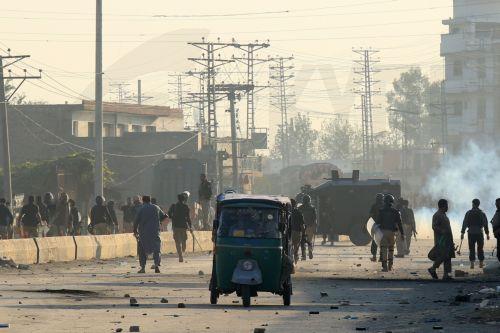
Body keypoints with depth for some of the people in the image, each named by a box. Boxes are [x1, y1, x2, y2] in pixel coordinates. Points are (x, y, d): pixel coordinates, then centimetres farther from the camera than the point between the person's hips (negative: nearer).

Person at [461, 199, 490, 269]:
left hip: (471, 233, -1)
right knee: (480, 249, 9)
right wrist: (487, 233, 12)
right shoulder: (482, 213, 5)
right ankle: (481, 263, 8)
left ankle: (472, 264, -4)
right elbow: (485, 224, 7)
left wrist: (462, 233, -1)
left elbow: (465, 223, -3)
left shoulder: (469, 213, -1)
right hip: (480, 233, 1)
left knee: (471, 249, 0)